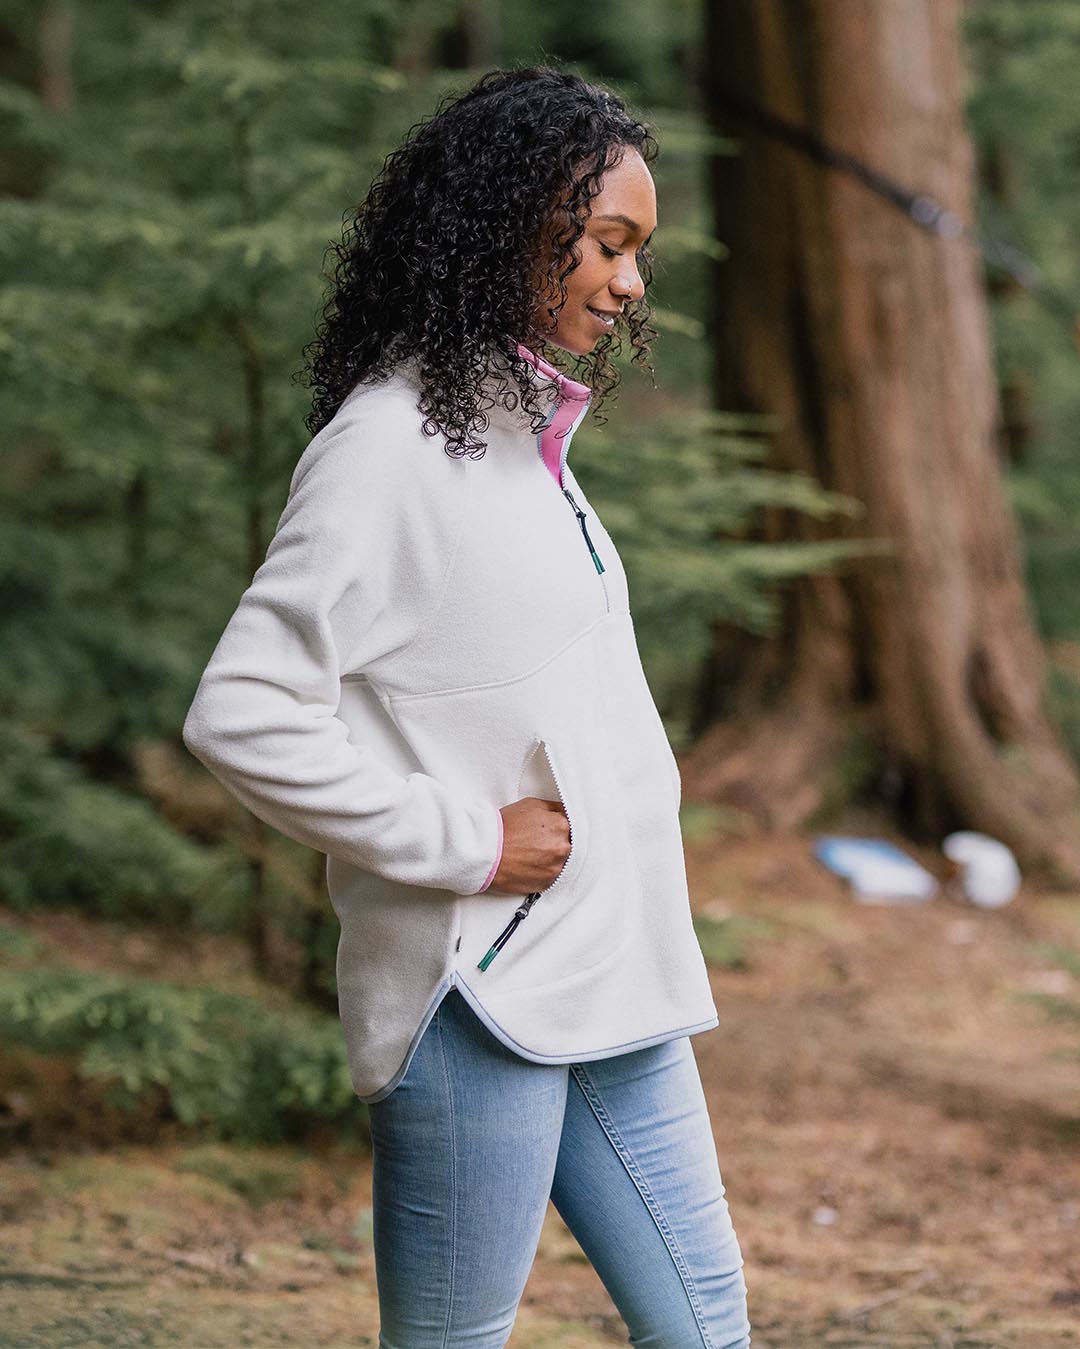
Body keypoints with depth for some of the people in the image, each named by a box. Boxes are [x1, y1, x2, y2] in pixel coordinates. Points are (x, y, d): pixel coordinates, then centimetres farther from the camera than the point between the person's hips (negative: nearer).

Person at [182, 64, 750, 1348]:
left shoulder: (522, 427, 14)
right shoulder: (389, 447, -14)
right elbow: (243, 715, -21)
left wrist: (631, 764, 10)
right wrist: (462, 844, -18)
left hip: (612, 984, 9)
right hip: (481, 999, -9)